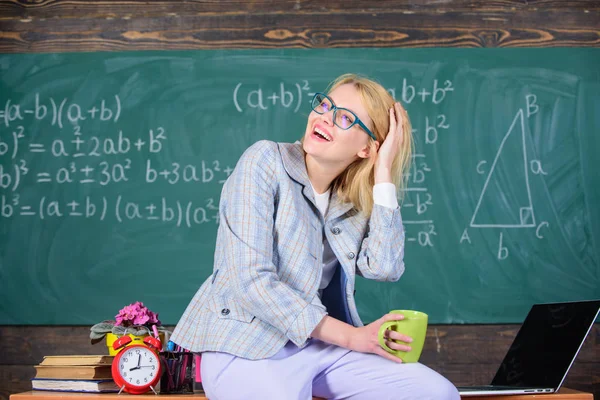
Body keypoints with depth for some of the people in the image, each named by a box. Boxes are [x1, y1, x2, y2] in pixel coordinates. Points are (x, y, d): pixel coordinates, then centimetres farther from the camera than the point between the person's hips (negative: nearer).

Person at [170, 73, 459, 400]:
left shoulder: (352, 200, 8)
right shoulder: (265, 161, -10)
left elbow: (383, 267, -10)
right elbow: (251, 279, -19)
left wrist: (383, 174, -8)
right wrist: (350, 337, -16)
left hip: (320, 344, 6)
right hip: (247, 347, -5)